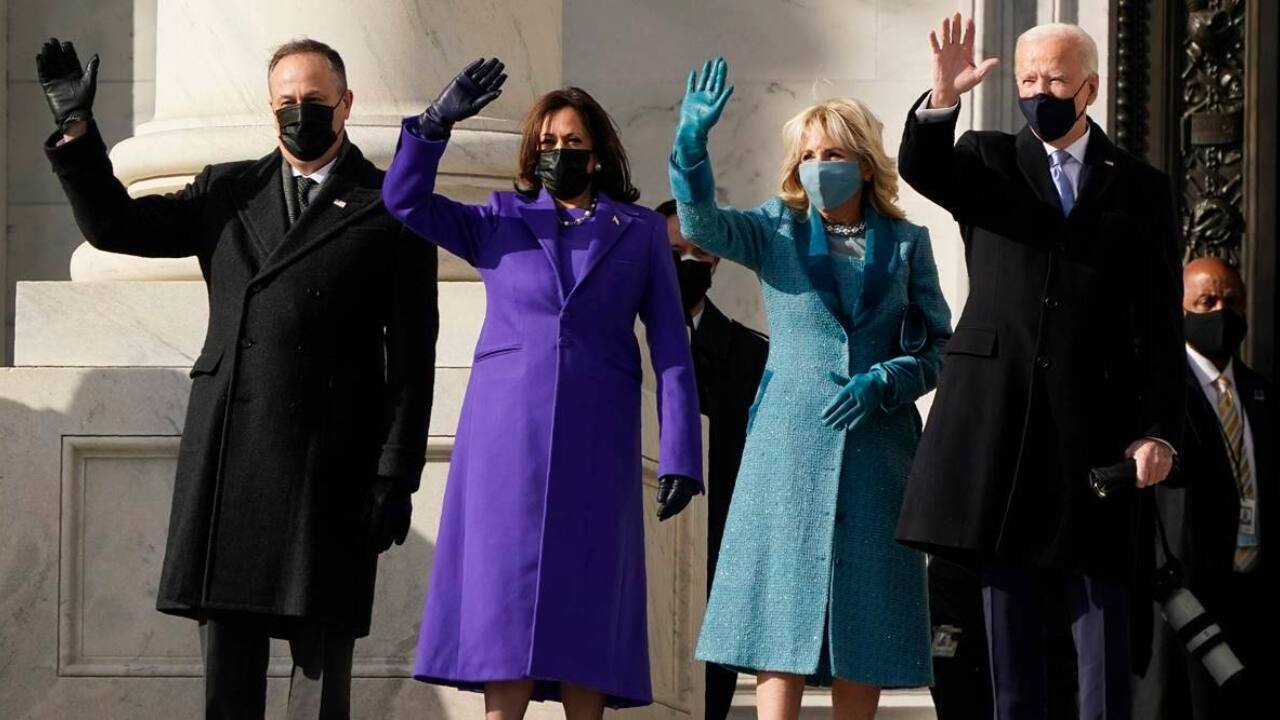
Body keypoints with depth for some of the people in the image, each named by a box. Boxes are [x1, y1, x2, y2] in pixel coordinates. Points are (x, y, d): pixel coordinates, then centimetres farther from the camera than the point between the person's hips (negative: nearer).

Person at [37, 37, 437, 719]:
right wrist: (75, 129, 4)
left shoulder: (389, 209, 4)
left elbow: (411, 356, 0)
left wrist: (396, 476, -6)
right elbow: (113, 224, 17)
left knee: (322, 653, -2)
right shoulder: (227, 192, 16)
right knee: (226, 653, 5)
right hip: (227, 457, 4)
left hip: (330, 466, -4)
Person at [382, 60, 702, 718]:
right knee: (507, 603, -5)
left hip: (597, 439, 0)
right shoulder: (500, 221, 13)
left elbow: (670, 345, 6)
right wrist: (439, 120, -10)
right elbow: (405, 199, 4)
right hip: (506, 432, 0)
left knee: (586, 605, -2)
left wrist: (680, 456, -2)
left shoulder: (640, 231, 11)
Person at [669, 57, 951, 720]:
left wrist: (884, 382, -11)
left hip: (876, 449, 1)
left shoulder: (905, 243, 8)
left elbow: (940, 349, 8)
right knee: (783, 614, -6)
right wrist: (691, 145, -31)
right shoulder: (778, 230, 5)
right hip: (790, 447, -1)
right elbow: (702, 225, -14)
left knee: (863, 618, 3)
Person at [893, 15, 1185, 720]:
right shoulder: (987, 161, 10)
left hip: (1096, 426, -1)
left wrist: (1158, 429, -4)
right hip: (999, 422, 1)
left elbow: (1161, 323, 5)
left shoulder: (1141, 188, 8)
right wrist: (942, 98, -31)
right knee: (1009, 622, 5)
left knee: (1102, 620, -1)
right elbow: (919, 167, -12)